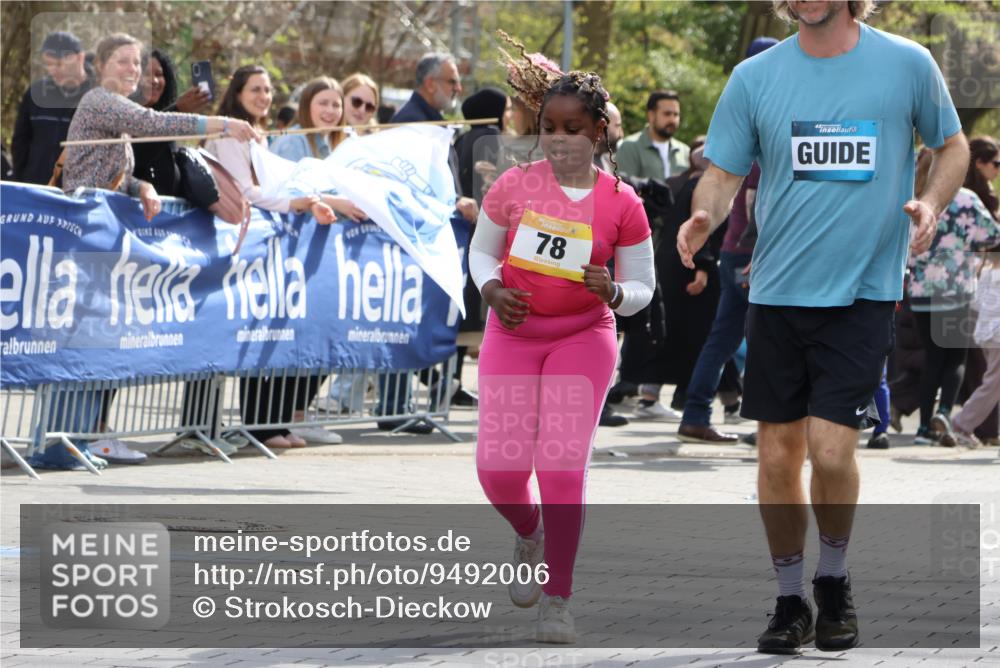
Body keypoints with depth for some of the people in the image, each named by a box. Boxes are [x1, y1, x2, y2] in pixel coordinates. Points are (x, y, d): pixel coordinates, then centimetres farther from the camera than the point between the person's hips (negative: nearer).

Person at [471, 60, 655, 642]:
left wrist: (612, 292, -22)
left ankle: (559, 599, 0)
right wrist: (492, 289, -10)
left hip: (584, 337, -2)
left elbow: (641, 289, 1)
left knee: (562, 467, -11)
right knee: (499, 468, -6)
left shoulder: (621, 204, -7)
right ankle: (530, 534, 30)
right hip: (512, 333, 2)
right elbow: (482, 250, 10)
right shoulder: (515, 186, -4)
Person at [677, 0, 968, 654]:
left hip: (864, 292, -2)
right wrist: (704, 217, -16)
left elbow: (953, 145, 12)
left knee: (831, 449, -11)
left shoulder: (907, 64, -1)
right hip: (777, 292, 2)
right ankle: (790, 601, 21)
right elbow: (724, 173, 6)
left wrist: (930, 203, -7)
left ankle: (834, 580, 15)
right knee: (778, 453, 5)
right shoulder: (754, 77, 2)